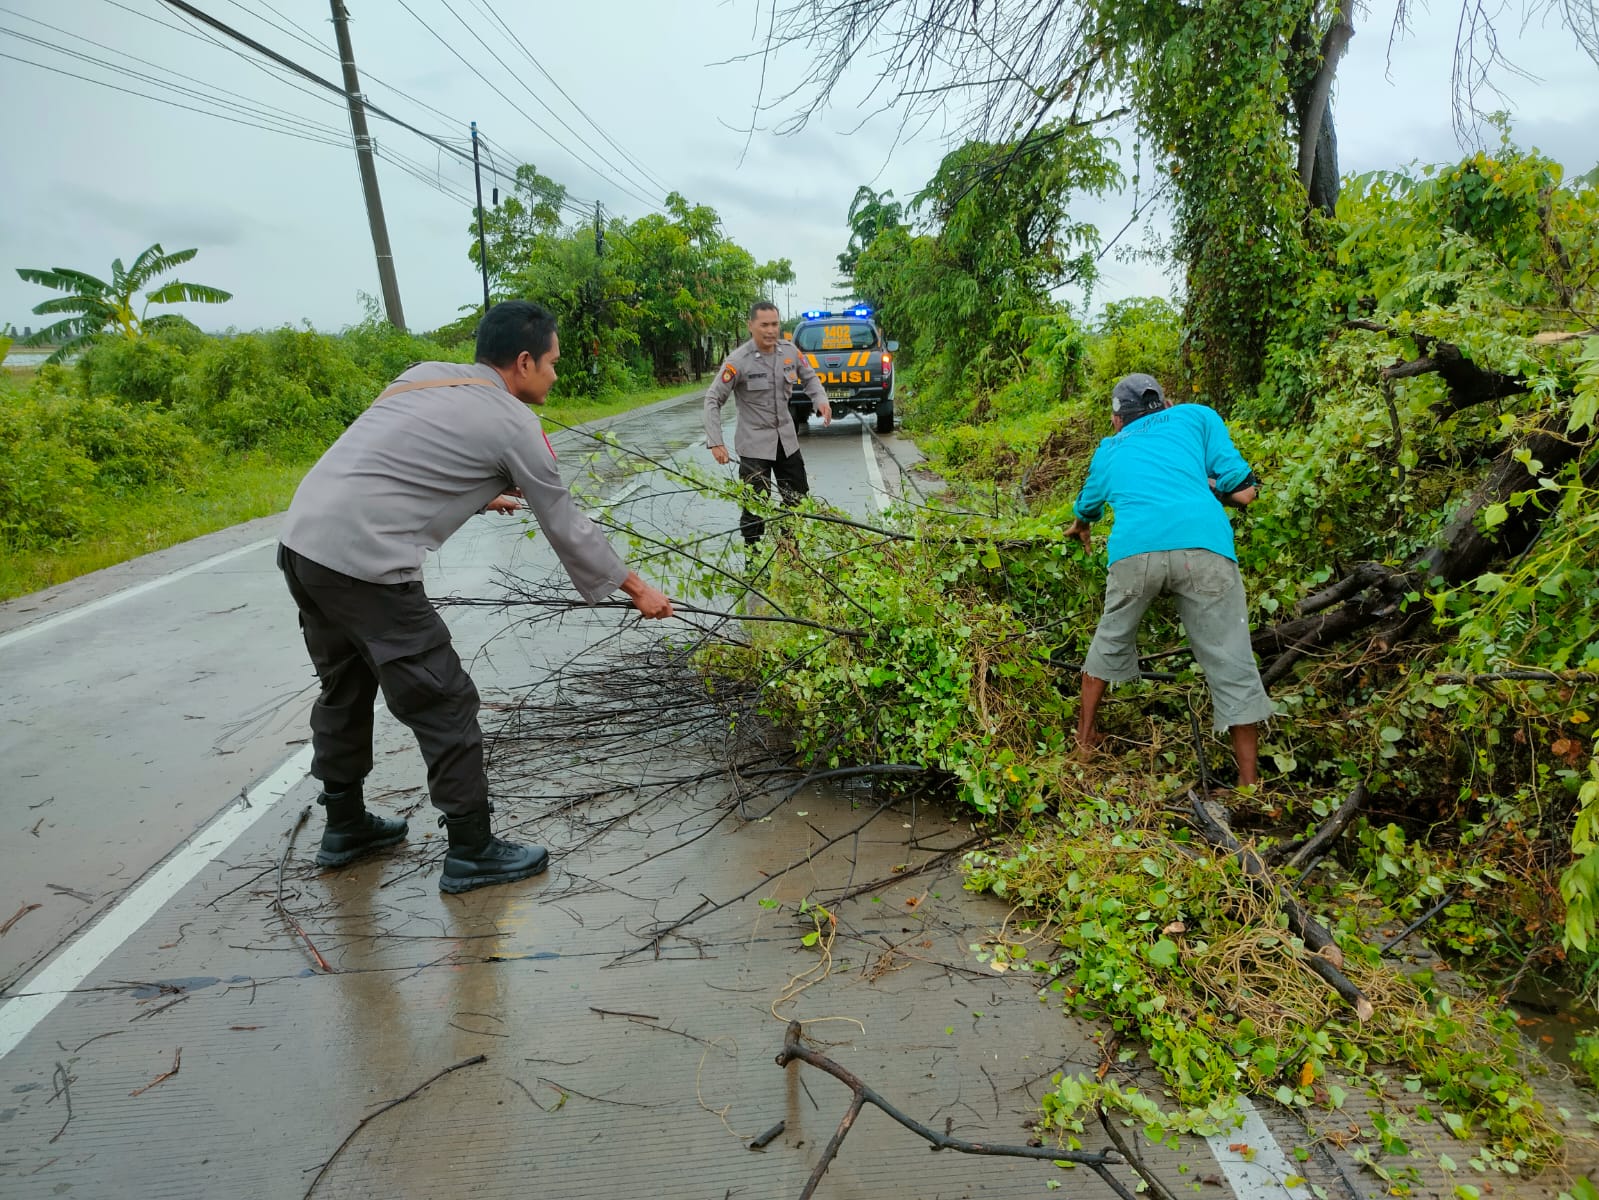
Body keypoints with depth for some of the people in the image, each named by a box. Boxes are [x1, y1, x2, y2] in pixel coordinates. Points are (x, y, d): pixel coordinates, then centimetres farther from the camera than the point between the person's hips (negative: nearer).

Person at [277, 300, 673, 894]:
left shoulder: (423, 374, 17)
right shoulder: (514, 424, -4)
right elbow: (566, 526, 2)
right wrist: (638, 588, 12)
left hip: (300, 539, 9)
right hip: (364, 563, -9)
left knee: (345, 687, 24)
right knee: (445, 705, 2)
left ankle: (344, 825, 40)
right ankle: (472, 851, 14)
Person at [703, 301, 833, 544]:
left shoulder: (789, 351, -2)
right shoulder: (738, 361, -16)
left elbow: (809, 378, 15)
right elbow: (713, 399, -13)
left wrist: (820, 400, -6)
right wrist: (715, 442, -22)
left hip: (787, 440, 6)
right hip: (755, 444, -5)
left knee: (799, 500, 14)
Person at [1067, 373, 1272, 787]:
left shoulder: (1109, 448, 32)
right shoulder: (1196, 415, 25)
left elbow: (1086, 508, 52)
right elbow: (1242, 491, 14)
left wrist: (1079, 529, 74)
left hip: (1134, 548, 2)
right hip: (1203, 546, -2)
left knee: (1110, 641, 26)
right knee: (1232, 667, 8)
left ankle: (1084, 738, 39)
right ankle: (1250, 783, 14)